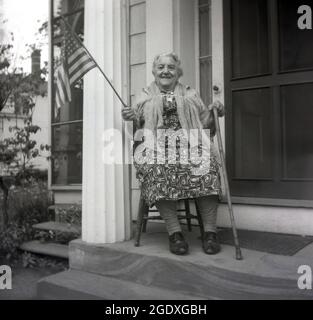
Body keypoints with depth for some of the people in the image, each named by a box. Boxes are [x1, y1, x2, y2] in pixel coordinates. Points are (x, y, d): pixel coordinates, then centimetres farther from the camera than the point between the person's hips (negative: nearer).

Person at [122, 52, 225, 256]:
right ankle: (174, 232, -32)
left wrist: (213, 113, 1)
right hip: (157, 144, 0)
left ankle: (210, 232, -28)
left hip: (190, 141, 1)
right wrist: (132, 118, -3)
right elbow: (139, 128, 19)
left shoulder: (191, 95, 27)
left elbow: (204, 123, 21)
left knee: (205, 166, -32)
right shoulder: (145, 97, 25)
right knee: (157, 169, -36)